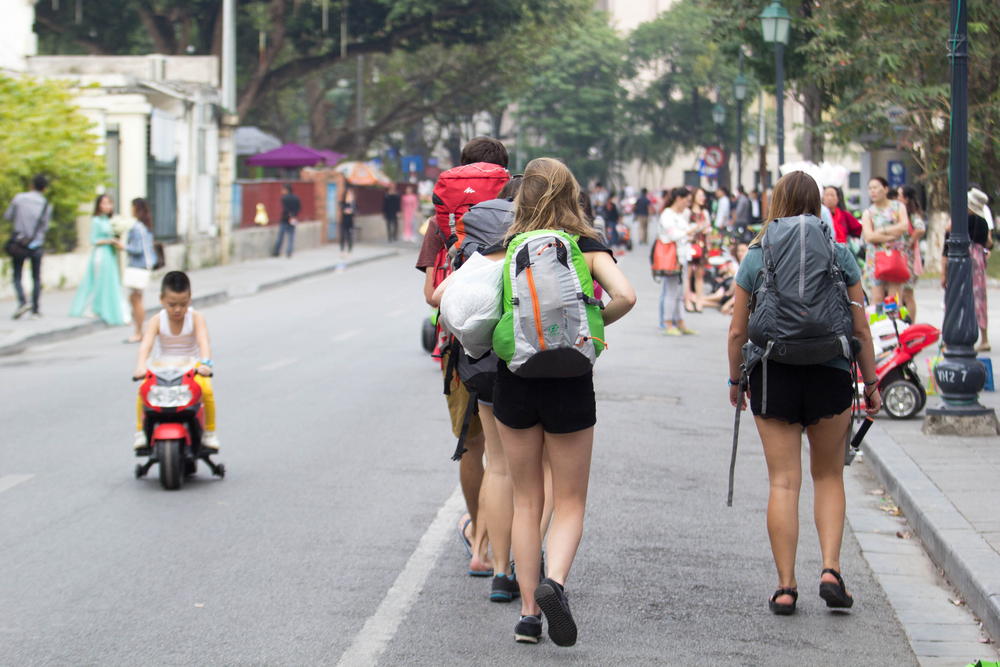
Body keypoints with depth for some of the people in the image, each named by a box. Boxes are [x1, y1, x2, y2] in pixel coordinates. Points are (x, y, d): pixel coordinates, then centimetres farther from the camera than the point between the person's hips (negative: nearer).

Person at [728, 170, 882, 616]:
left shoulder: (755, 259, 1)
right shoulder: (839, 255, 1)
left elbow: (737, 332, 3)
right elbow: (861, 330, 2)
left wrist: (736, 380, 17)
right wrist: (871, 383, 12)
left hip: (772, 376, 0)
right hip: (830, 374, 0)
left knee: (783, 482, 3)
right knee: (828, 475, 16)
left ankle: (786, 586, 2)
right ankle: (830, 568, 2)